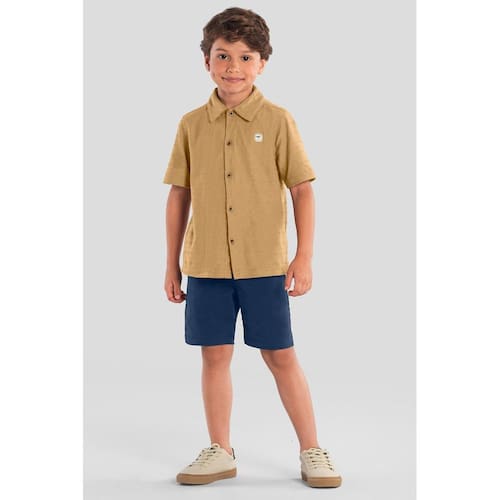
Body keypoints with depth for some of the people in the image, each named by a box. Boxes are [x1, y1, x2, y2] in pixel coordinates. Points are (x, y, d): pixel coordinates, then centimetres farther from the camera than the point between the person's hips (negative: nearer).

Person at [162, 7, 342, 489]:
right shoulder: (192, 125, 5)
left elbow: (302, 190, -2)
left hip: (264, 263, -2)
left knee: (281, 356, 5)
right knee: (214, 355, 9)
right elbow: (179, 195, 9)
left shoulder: (277, 121, -3)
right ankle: (220, 452, 24)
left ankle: (311, 451, 19)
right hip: (205, 266, 3)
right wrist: (171, 264, 9)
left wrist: (304, 258, -7)